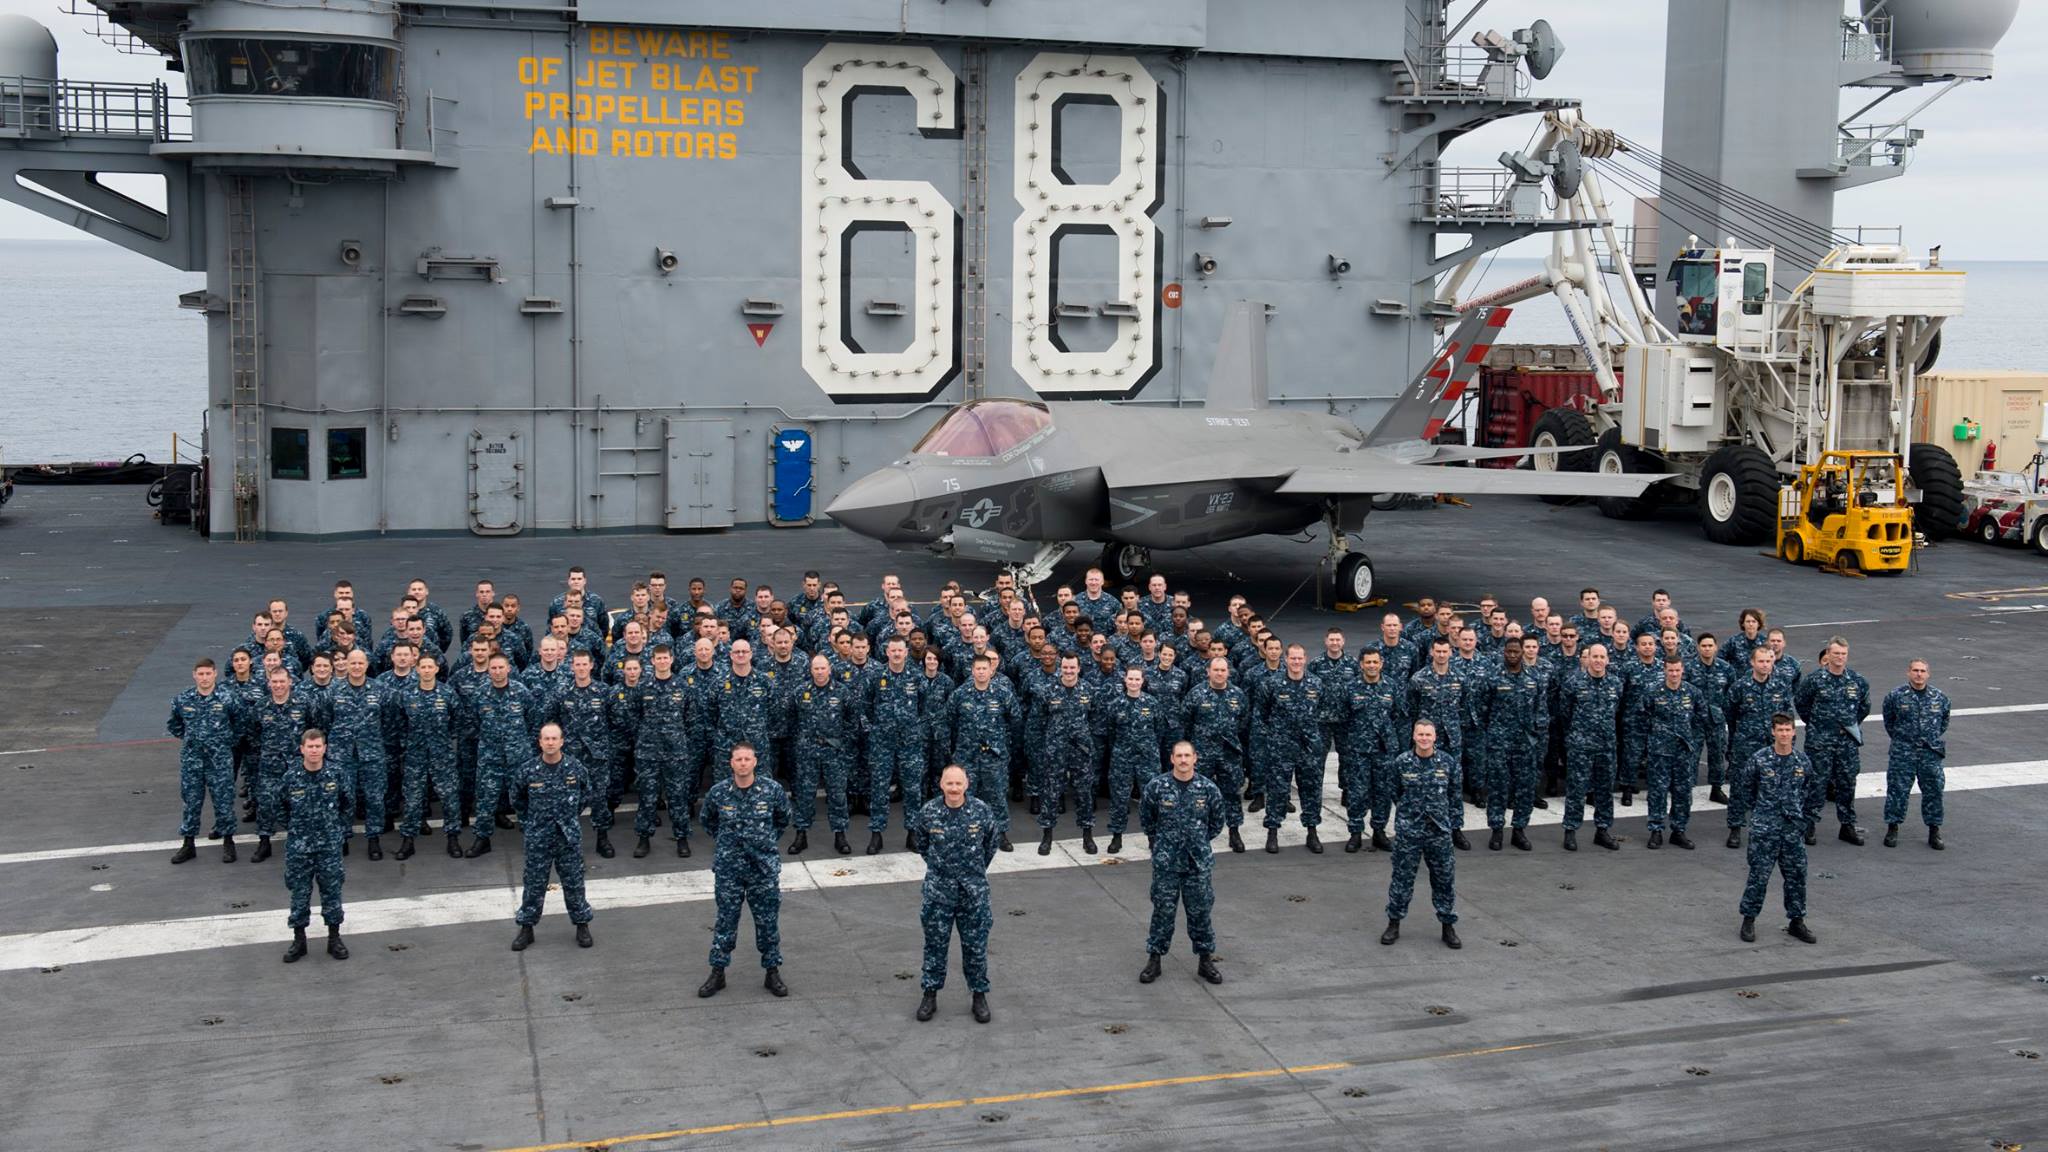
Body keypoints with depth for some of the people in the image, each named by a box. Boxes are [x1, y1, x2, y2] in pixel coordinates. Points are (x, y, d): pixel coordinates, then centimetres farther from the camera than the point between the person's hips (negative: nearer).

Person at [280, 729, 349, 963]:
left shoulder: (335, 775, -7)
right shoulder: (291, 776, -8)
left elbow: (349, 800, 9)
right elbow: (280, 804, 10)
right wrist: (293, 826, 10)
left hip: (329, 844, 0)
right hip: (298, 844, 0)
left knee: (332, 889, 6)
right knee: (300, 891, 7)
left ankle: (334, 938, 18)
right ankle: (299, 939, 20)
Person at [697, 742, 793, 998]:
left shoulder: (772, 790, -9)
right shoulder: (718, 792, -8)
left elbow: (783, 818, 11)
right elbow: (705, 819, 13)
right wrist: (723, 841, 11)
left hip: (764, 867, 0)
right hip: (728, 868, 0)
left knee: (768, 922, 7)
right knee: (726, 920, 9)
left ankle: (772, 974, 20)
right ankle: (717, 973, 21)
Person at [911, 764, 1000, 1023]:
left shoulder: (982, 812, -10)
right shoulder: (928, 812, -9)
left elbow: (990, 846, 7)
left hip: (974, 891, 0)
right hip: (938, 890, 0)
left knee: (976, 945, 8)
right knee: (935, 944, 9)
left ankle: (979, 995, 22)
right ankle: (930, 995, 23)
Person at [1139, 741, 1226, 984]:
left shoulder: (1208, 788, -4)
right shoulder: (1156, 786, -7)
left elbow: (1217, 821, 11)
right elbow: (1145, 816, 10)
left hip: (1198, 862, 1)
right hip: (1165, 861, -1)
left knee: (1200, 911, 7)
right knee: (1163, 911, 5)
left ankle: (1205, 960, 20)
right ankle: (1154, 959, 16)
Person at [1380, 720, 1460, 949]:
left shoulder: (1446, 761, -2)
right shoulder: (1402, 762, -6)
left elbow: (1453, 791, 12)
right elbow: (1395, 792, 8)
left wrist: (1439, 811, 12)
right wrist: (1408, 811, 9)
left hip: (1439, 830, 1)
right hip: (1408, 830, -1)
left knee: (1444, 878, 7)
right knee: (1402, 878, 5)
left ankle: (1448, 927, 19)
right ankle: (1394, 924, 19)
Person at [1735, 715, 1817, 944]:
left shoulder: (1803, 761, 1)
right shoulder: (1759, 760, -10)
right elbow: (1743, 787, 3)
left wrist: (1796, 810, 14)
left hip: (1793, 828, 3)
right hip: (1764, 828, -3)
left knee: (1797, 875, 8)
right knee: (1759, 875, -1)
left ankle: (1796, 921, 21)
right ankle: (1749, 920, 11)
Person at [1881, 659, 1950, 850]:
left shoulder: (1939, 697, 3)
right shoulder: (1895, 696, -4)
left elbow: (1944, 722, 18)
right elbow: (1888, 721, 9)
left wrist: (1934, 740, 14)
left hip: (1931, 753, 2)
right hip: (1902, 754, -2)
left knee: (1934, 791, 4)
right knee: (1897, 790, 0)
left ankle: (1934, 833, 15)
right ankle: (1892, 830, 12)